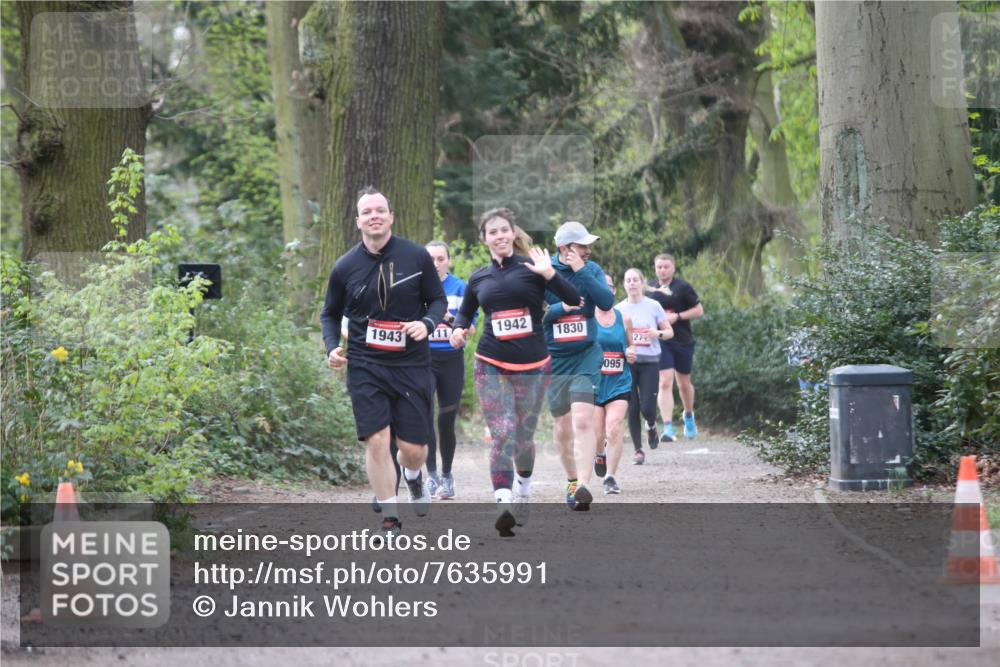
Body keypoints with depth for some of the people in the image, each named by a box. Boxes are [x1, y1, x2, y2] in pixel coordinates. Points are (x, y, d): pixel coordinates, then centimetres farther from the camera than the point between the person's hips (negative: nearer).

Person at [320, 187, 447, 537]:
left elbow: (438, 299, 7)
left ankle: (413, 476, 39)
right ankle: (390, 522, 0)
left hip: (411, 364, 0)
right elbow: (330, 313, 13)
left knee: (413, 448, 0)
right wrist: (332, 347, -4)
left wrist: (427, 323, -14)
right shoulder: (345, 267, 0)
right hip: (365, 366, 0)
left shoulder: (416, 257, -3)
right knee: (376, 441, -12)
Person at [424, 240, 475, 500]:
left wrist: (450, 318, -19)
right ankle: (431, 474, -18)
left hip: (452, 359, 1)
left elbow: (471, 329, -1)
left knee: (447, 420, 6)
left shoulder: (461, 288, 4)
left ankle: (446, 475, 21)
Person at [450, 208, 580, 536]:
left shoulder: (531, 267, -2)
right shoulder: (479, 278, 8)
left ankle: (523, 491, 37)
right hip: (491, 365, 1)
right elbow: (465, 311, 25)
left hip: (532, 365, -1)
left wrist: (550, 274, -23)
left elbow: (576, 300, -10)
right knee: (502, 434, -14)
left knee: (524, 436, 10)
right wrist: (459, 329, 4)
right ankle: (503, 504, -21)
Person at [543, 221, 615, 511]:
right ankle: (572, 480, 29)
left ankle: (583, 486, -25)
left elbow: (607, 302, -14)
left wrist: (581, 271, -19)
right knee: (561, 427, 9)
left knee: (583, 420, -18)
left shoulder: (591, 269, 1)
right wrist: (560, 307, -20)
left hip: (586, 357, -1)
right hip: (553, 359, 1)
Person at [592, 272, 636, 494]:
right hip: (593, 382, -1)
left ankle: (610, 476, -8)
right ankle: (601, 453, 34)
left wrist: (631, 353, 0)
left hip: (619, 383, 1)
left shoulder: (624, 319, 8)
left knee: (614, 428, -16)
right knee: (596, 435, -2)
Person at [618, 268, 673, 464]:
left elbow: (669, 332, 7)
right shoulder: (619, 309, 6)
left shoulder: (653, 306, 2)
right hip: (626, 362, 1)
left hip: (649, 362, -1)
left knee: (647, 408, -11)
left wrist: (658, 333, -14)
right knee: (632, 410, -2)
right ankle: (638, 450, 10)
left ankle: (651, 427, 24)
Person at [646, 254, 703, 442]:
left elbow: (699, 310, -4)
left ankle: (689, 415, 42)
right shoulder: (649, 288, 7)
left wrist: (677, 316, -15)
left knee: (684, 383, 13)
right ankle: (668, 428, -16)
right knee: (664, 383, -12)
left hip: (683, 341, -1)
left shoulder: (683, 287, -4)